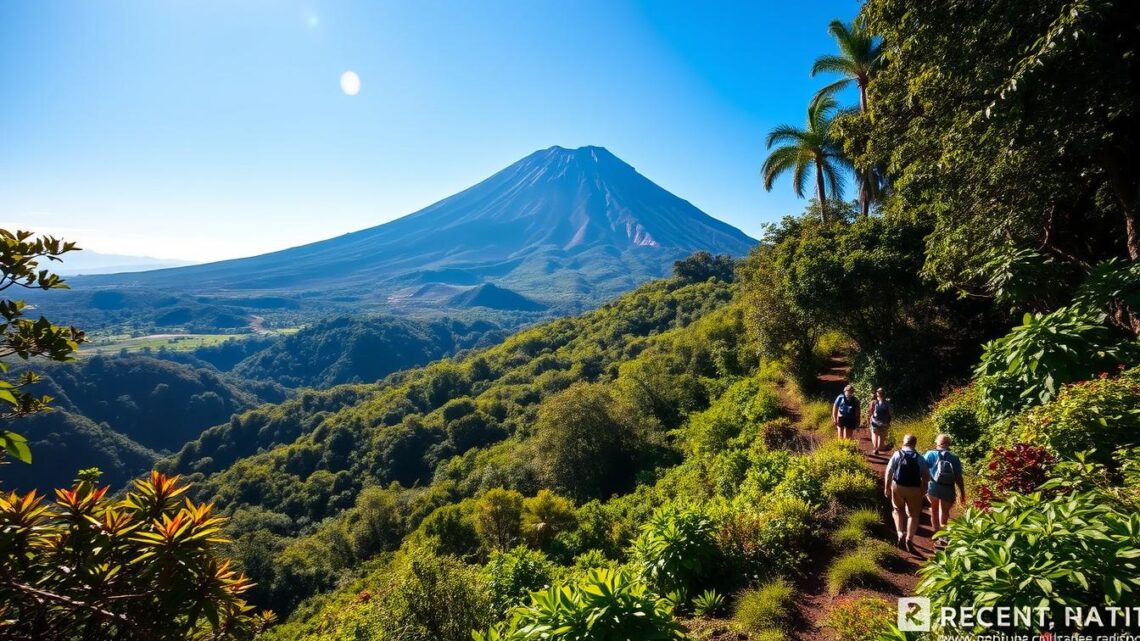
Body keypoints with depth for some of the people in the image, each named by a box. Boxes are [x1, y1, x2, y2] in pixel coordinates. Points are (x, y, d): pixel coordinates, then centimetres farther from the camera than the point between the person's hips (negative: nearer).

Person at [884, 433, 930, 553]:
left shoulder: (897, 454, -4)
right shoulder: (919, 458, -1)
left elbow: (888, 472, -7)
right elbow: (926, 475, -4)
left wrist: (886, 487, 1)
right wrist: (923, 488, 11)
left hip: (897, 486, 0)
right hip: (914, 489, 0)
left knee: (898, 510, 22)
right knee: (913, 515, 14)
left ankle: (900, 533, 8)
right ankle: (909, 538, 2)